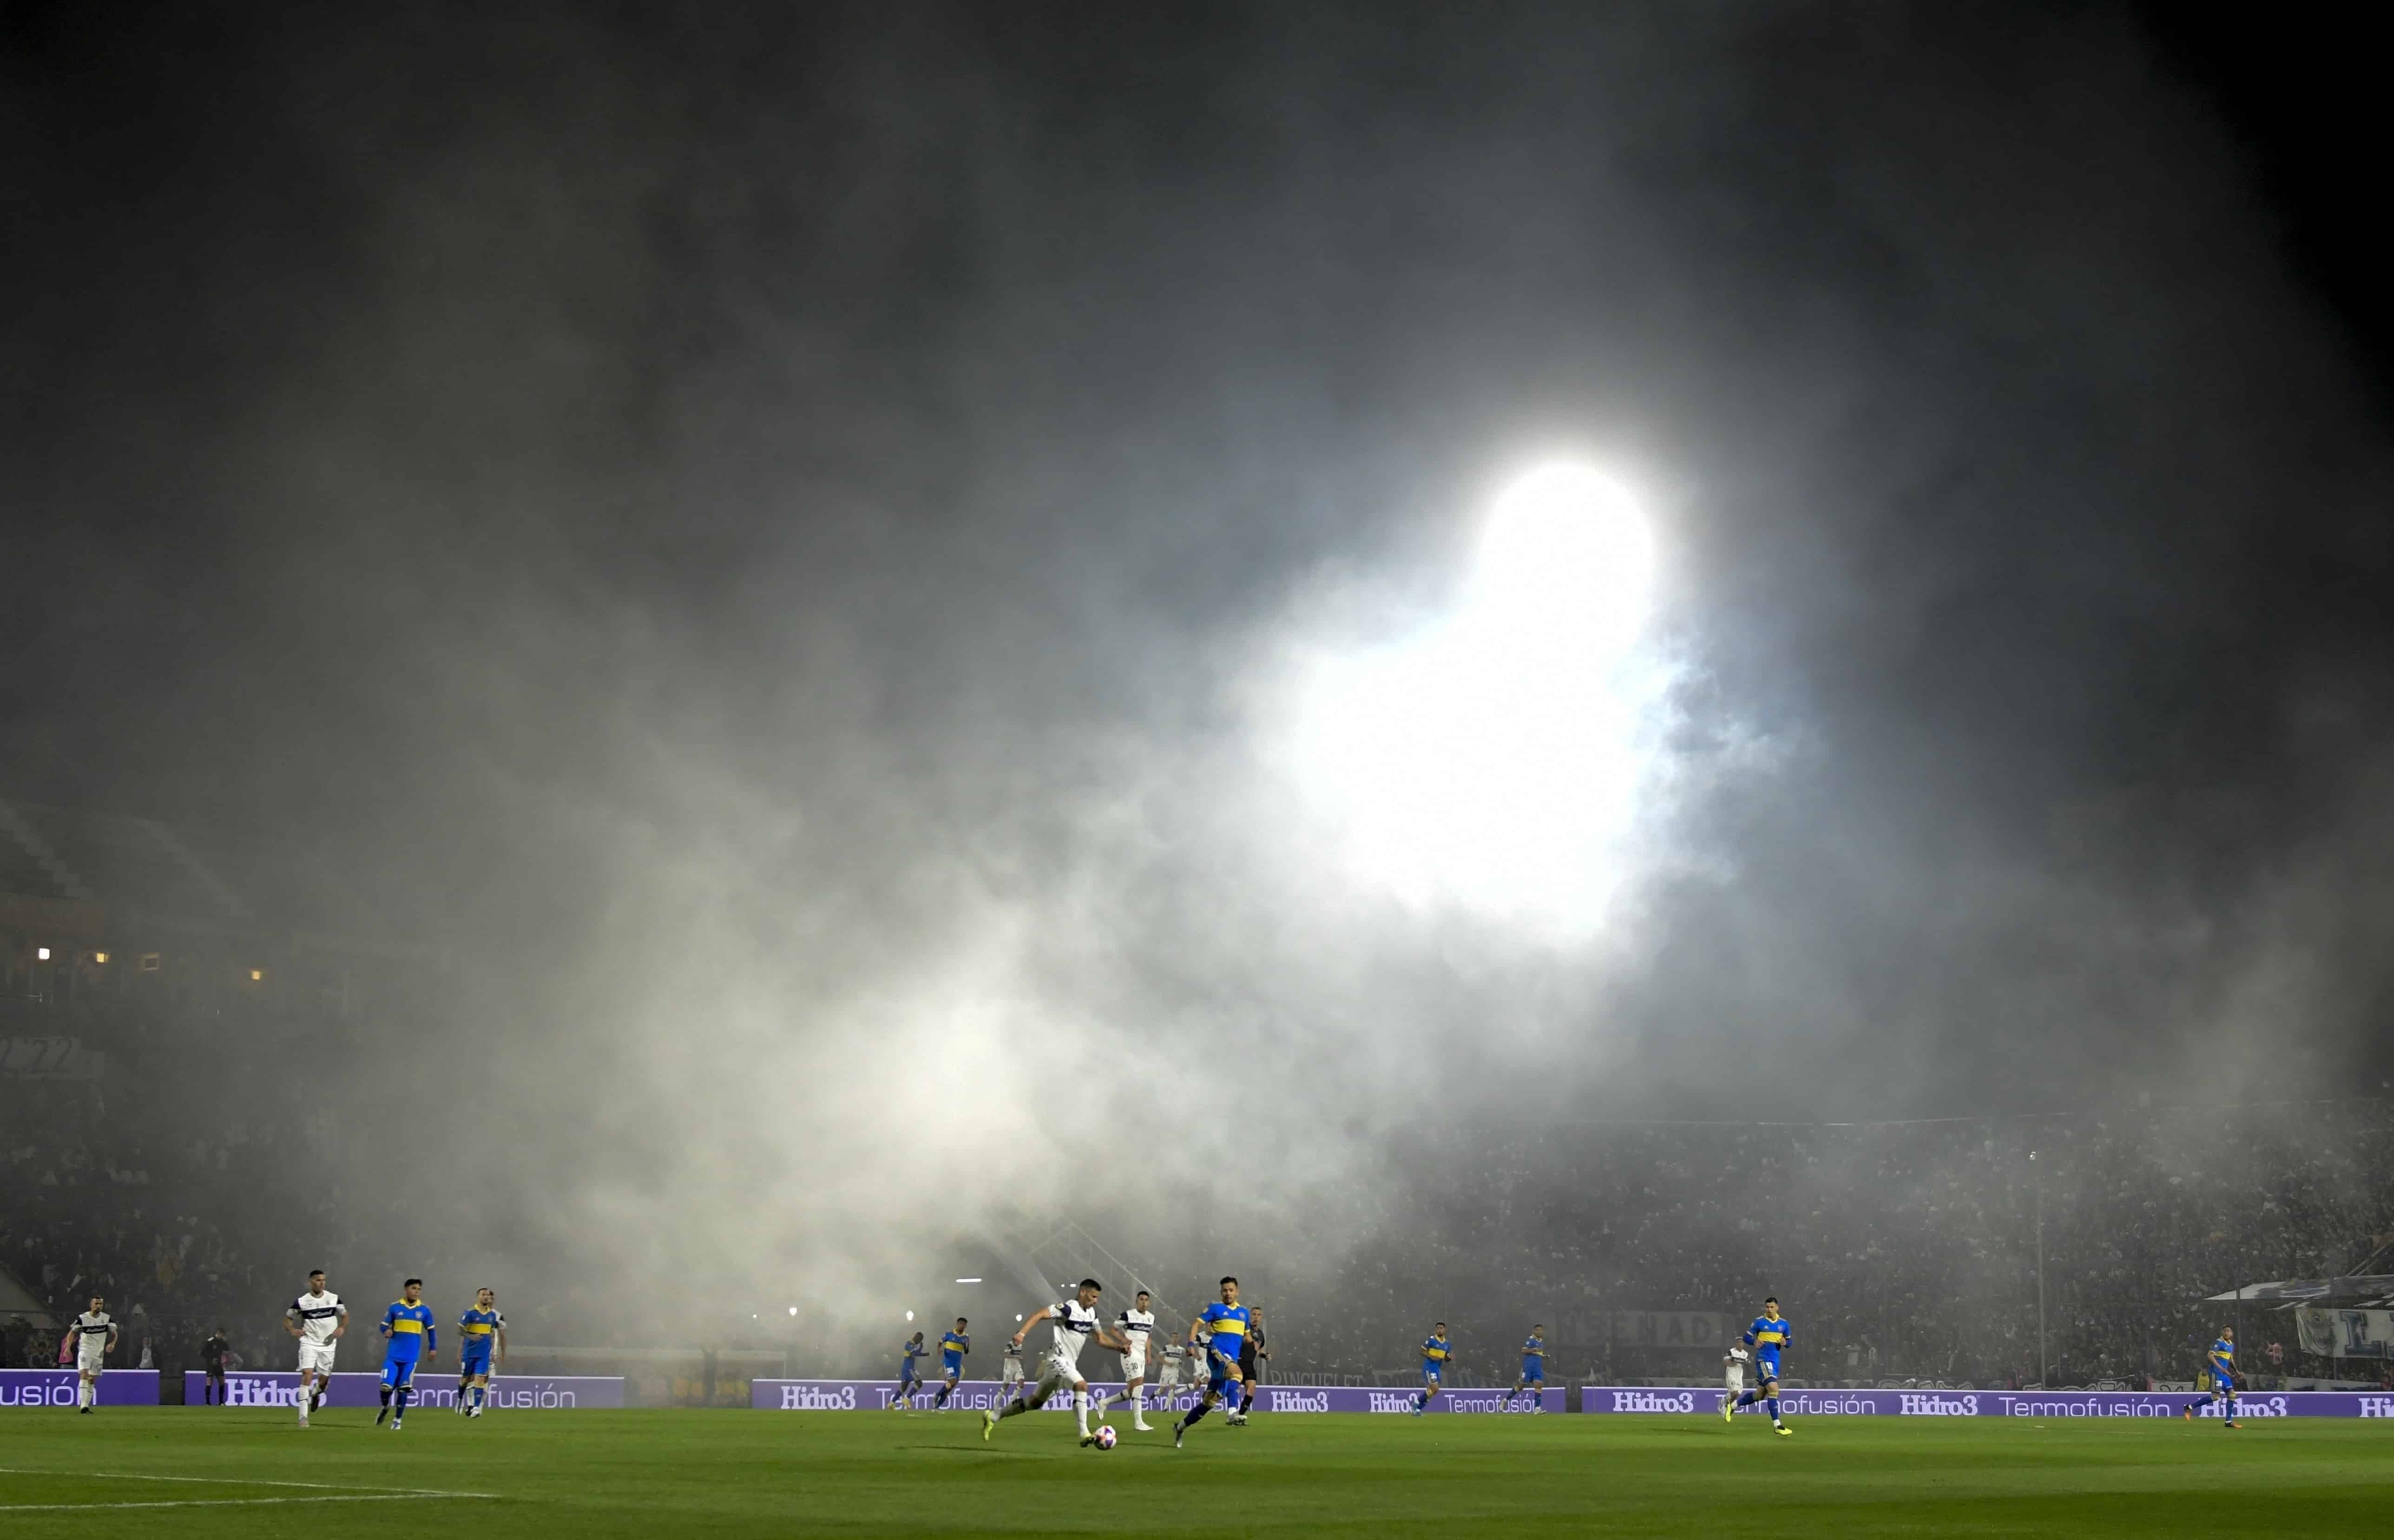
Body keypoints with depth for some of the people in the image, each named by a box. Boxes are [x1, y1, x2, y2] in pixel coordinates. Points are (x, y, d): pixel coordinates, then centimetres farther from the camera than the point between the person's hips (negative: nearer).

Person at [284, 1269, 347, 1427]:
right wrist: (292, 1330, -14)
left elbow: (345, 1315, 12)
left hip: (328, 1345, 2)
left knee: (324, 1381, 8)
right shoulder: (301, 1301, -4)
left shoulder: (333, 1298, 0)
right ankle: (303, 1417, -20)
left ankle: (315, 1395, 47)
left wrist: (342, 1328, -8)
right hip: (309, 1343, -2)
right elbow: (287, 1318, 7)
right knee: (307, 1375, -19)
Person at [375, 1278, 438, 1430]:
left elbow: (431, 1330, 12)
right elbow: (384, 1325, 5)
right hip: (393, 1355, -1)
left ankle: (398, 1420, 12)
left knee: (403, 1389, -1)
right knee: (386, 1386, -8)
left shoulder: (424, 1310, 3)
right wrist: (387, 1331, -17)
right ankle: (385, 1408, 23)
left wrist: (433, 1348, 7)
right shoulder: (395, 1307, 0)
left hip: (411, 1357, 1)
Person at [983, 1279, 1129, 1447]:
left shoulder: (1091, 1314, 10)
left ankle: (993, 1416, 27)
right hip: (1059, 1360, -9)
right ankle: (1084, 1435, -28)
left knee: (1036, 1402, 16)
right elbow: (1039, 1314, -22)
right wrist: (1022, 1333, -34)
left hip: (1069, 1363, 9)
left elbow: (1101, 1339, 17)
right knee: (1081, 1386, -27)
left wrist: (1119, 1347, 2)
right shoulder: (1068, 1308, -16)